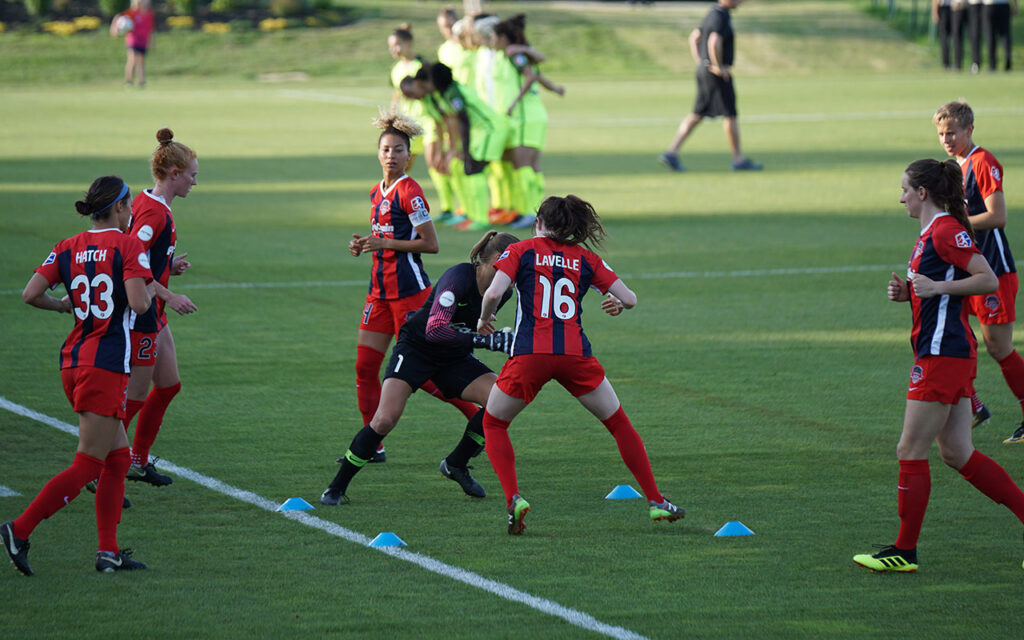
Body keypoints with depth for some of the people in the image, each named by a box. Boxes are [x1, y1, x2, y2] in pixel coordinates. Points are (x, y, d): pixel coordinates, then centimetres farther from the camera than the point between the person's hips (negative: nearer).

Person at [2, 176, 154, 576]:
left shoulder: (68, 248, 8)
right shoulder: (127, 246, -8)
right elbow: (138, 303, -19)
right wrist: (150, 291, 3)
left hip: (73, 360, 8)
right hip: (106, 366, -8)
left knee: (118, 458, 14)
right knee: (87, 466, -4)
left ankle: (109, 552, 10)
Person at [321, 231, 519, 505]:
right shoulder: (459, 277, -28)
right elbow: (435, 330, -38)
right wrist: (484, 340, -38)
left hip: (454, 358, 7)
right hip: (416, 348, -7)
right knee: (385, 419, -22)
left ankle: (456, 464, 6)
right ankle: (337, 488, -5)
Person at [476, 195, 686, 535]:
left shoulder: (520, 251, 7)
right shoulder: (585, 258, 13)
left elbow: (494, 293, -7)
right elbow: (630, 299, 12)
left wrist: (484, 320, 12)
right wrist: (617, 303, 34)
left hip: (529, 354, -2)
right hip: (576, 354, 2)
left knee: (493, 424, 18)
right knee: (619, 424, 19)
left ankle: (513, 499, -3)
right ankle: (656, 501, 17)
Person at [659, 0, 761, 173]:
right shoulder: (721, 17, -18)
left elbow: (694, 37, 24)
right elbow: (714, 43, -33)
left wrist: (700, 63, 17)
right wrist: (719, 67, -21)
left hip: (704, 70, 9)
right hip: (718, 75, -9)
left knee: (697, 115, 9)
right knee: (730, 115, 1)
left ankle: (671, 153, 3)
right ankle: (739, 160, 9)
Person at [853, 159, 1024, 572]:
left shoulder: (947, 231, -14)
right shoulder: (930, 234, 17)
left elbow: (989, 280, -19)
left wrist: (937, 287, -23)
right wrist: (908, 292, 10)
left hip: (943, 355, -10)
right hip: (948, 354, 10)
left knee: (911, 452, -4)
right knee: (957, 453, 10)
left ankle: (905, 551, 1)